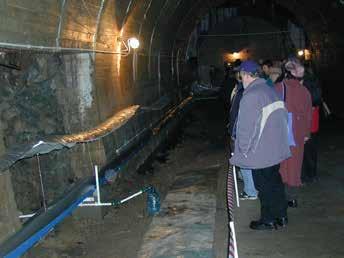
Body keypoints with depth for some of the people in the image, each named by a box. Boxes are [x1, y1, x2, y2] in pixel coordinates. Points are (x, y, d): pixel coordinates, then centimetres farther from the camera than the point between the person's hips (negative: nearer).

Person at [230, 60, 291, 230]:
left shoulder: (250, 96, -19)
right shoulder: (272, 91, 7)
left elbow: (246, 127, -19)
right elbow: (283, 117, 14)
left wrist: (243, 151, -9)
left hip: (260, 152, -8)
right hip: (277, 149, 8)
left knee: (264, 186, 6)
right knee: (275, 181, 18)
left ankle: (268, 220, 19)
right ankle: (281, 216, 29)